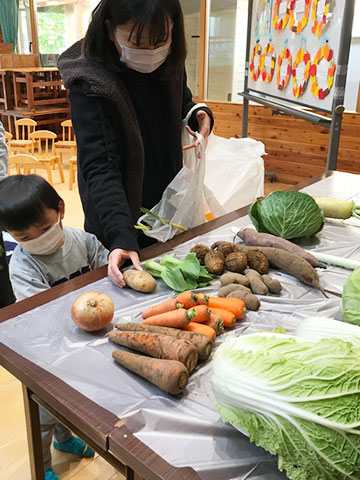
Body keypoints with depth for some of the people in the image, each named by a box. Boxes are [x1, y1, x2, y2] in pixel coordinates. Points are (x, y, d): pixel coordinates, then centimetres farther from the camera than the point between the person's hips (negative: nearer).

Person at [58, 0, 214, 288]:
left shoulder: (170, 64, -7)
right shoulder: (90, 83, -26)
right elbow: (99, 167, -32)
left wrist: (198, 113, -9)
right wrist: (121, 237, -43)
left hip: (169, 206, 5)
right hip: (119, 221, -5)